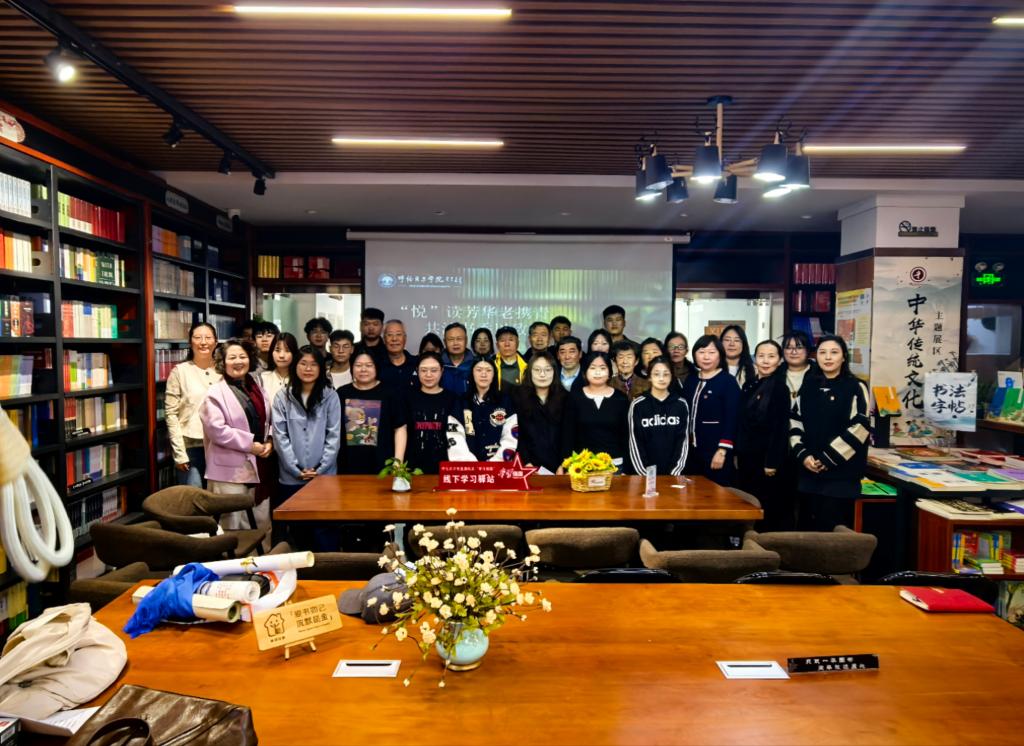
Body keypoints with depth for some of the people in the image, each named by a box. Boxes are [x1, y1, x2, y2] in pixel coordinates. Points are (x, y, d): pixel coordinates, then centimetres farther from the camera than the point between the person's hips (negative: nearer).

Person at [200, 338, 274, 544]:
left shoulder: (258, 390, 13)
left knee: (262, 522, 13)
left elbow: (269, 421, 17)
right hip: (230, 469, -6)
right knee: (234, 525, 1)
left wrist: (269, 442, -3)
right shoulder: (215, 393, -7)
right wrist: (250, 444, -18)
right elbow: (216, 430, -17)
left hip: (258, 466, 6)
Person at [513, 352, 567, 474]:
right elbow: (516, 434, -2)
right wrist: (527, 463, -12)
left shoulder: (565, 397, 6)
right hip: (530, 466, -1)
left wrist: (563, 466, -6)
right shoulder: (518, 396, 2)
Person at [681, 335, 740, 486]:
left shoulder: (728, 381, -6)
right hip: (692, 449, 6)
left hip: (715, 449, -6)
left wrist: (722, 450, -16)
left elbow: (731, 419, -12)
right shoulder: (690, 380, 11)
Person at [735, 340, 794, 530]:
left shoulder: (780, 388, -9)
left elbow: (780, 427, -14)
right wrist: (737, 454, 12)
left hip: (768, 458, -7)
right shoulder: (749, 386, 11)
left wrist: (772, 461, -17)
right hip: (748, 457, 7)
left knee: (769, 509, 2)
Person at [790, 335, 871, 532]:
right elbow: (795, 423, 9)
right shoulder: (808, 387, 11)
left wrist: (828, 459, -13)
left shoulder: (856, 388, -3)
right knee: (808, 526, 9)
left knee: (833, 529, -3)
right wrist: (803, 454, -5)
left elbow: (859, 429, -11)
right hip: (809, 471, 5)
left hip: (841, 472, -4)